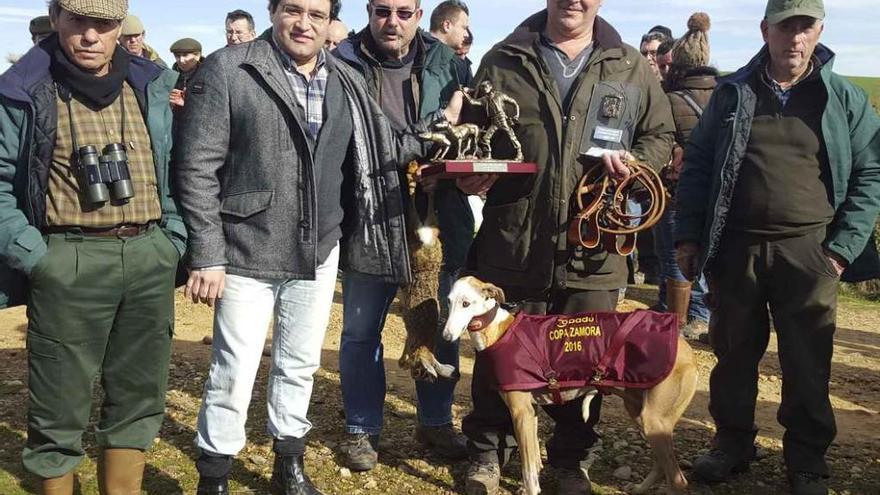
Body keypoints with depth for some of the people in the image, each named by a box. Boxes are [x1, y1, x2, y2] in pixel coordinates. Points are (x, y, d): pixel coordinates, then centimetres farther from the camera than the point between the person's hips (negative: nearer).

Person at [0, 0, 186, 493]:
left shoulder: (152, 87, 10)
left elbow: (175, 170, 15)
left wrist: (174, 242, 6)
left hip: (150, 257, 4)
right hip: (69, 262, -4)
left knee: (140, 395, 13)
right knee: (61, 404, 4)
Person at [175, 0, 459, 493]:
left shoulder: (348, 82, 7)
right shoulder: (226, 70, -9)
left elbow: (381, 151, 12)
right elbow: (197, 168, -11)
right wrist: (207, 255, -14)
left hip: (320, 251, 5)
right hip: (249, 252, -5)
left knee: (301, 364, 18)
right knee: (235, 372, 1)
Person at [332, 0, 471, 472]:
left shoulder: (446, 62, 3)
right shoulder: (342, 65, -6)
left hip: (437, 219, 3)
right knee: (361, 329, 10)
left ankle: (436, 420, 33)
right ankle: (362, 428, 27)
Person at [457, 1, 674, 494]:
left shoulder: (632, 68, 7)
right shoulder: (503, 61, 5)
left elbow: (661, 135, 13)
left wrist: (634, 160, -7)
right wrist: (473, 172, -10)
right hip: (512, 244, -1)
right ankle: (488, 452, 31)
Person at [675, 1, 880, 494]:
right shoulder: (732, 92, 7)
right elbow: (697, 165, 9)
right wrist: (689, 235, 3)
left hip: (808, 252, -1)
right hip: (735, 249, 2)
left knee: (808, 366, 5)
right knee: (734, 356, 13)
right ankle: (733, 443, 30)